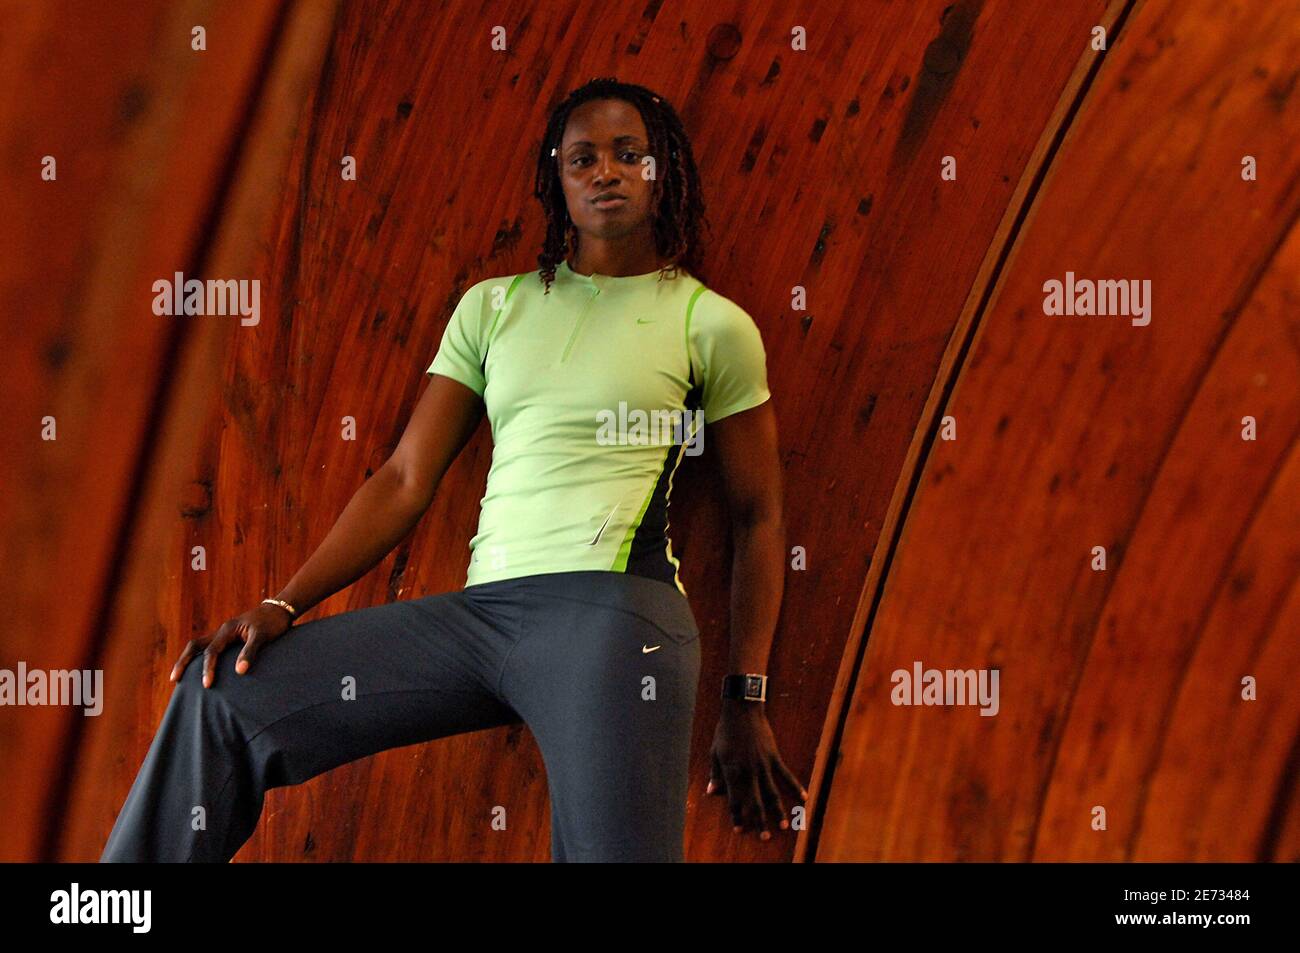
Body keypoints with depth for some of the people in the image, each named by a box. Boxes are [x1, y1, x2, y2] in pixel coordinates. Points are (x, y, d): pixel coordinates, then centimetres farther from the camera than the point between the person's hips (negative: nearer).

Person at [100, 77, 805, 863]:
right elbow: (406, 482, 13)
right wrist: (283, 607, 3)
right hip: (480, 609, 4)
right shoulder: (493, 307, 17)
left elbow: (758, 517, 9)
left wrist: (748, 702, 4)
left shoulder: (712, 325, 7)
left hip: (614, 612, -3)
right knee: (222, 693, -3)